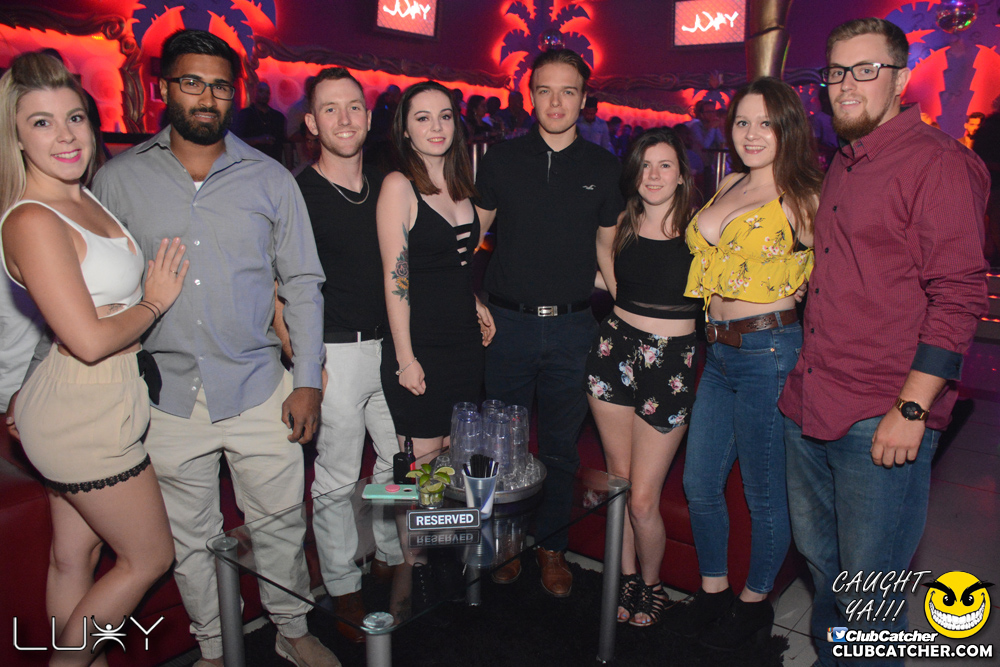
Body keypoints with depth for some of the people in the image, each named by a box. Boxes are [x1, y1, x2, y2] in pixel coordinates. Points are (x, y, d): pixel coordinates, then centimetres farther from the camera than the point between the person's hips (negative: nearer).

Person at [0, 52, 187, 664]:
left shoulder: (85, 199, 7)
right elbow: (90, 340, -24)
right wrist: (155, 301, -8)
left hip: (87, 410, 8)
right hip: (86, 417, -8)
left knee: (76, 554, 21)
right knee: (149, 557, 8)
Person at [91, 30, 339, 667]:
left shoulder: (270, 178, 2)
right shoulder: (117, 179, 2)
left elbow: (302, 283, 3)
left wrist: (308, 379, -3)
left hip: (260, 392, 0)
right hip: (168, 398, 1)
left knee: (281, 525, 11)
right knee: (191, 539, 15)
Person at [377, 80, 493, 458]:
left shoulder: (459, 184, 10)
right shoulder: (399, 185, -10)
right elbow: (395, 279, -13)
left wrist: (473, 303, 9)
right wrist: (405, 358, -15)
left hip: (465, 340, 7)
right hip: (420, 345, -6)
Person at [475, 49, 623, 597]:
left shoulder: (603, 168, 5)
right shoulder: (501, 160, 2)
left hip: (573, 328, 1)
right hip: (508, 324, 0)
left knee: (561, 446, 11)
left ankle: (551, 546, 29)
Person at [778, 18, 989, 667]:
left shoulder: (937, 162, -9)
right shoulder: (842, 167, 17)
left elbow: (959, 296, -15)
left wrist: (912, 408, -20)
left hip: (883, 420, -8)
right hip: (809, 406, 8)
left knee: (869, 593, 3)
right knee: (820, 559, 22)